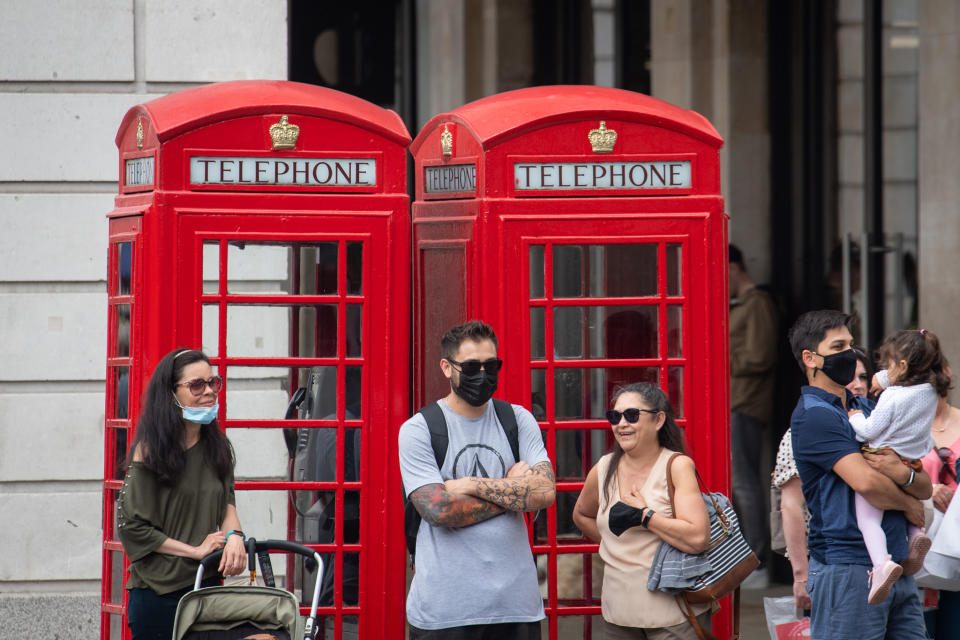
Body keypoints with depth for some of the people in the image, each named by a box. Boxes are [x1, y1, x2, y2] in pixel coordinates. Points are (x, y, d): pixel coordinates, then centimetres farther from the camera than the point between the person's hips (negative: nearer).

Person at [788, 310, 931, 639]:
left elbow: (925, 488, 14)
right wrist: (909, 504, 0)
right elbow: (866, 482, -20)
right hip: (848, 570, -8)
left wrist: (903, 474, -10)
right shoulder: (813, 416, -8)